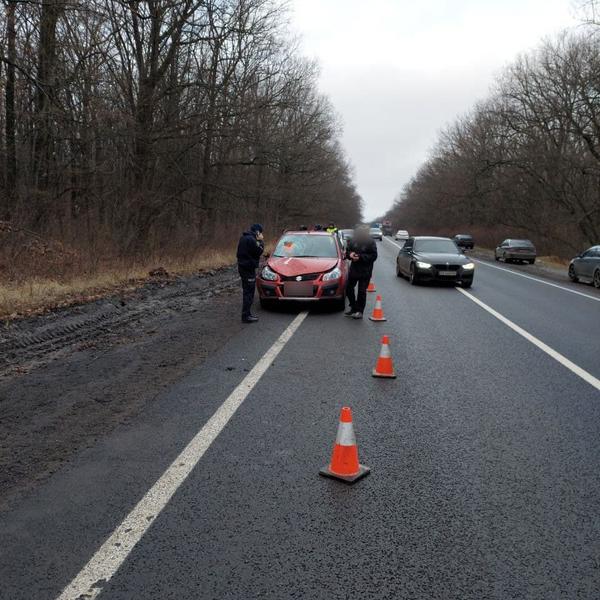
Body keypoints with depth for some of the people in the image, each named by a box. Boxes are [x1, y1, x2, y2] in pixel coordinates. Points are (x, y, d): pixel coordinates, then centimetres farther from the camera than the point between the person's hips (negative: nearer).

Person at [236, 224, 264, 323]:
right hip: (248, 268, -10)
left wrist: (258, 241, 11)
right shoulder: (251, 239, -18)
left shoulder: (244, 237, 13)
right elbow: (259, 251, -17)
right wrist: (261, 241, -3)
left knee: (247, 291, 17)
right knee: (249, 292, -6)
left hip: (243, 266, 10)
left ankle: (247, 313, 24)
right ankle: (246, 316, -3)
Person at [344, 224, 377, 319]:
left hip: (365, 271, -5)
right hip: (353, 269, 5)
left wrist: (360, 257, -25)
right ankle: (353, 307, 30)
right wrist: (350, 254, -16)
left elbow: (374, 256, -15)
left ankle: (359, 311, 8)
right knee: (349, 288, 11)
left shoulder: (370, 242, -13)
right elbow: (347, 251, 9)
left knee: (362, 291, -3)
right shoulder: (352, 240, -2)